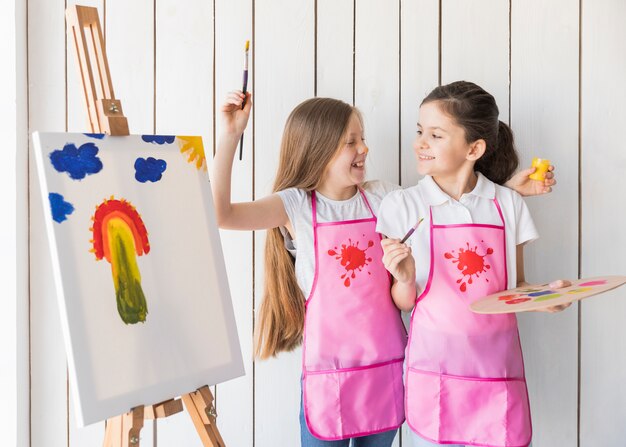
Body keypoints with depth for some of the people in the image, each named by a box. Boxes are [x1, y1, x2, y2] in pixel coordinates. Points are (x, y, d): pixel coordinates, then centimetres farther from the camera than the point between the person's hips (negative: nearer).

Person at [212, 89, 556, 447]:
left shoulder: (383, 197, 3)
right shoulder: (296, 206, -6)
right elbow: (221, 213, -16)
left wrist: (508, 189, 0)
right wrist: (231, 136, -20)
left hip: (387, 362, 3)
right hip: (329, 365, -3)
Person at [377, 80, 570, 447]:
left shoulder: (508, 204, 2)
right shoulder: (402, 205, -3)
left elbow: (515, 288, 13)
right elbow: (403, 303, 1)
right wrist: (406, 279, -20)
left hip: (498, 367, 2)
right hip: (435, 370, -1)